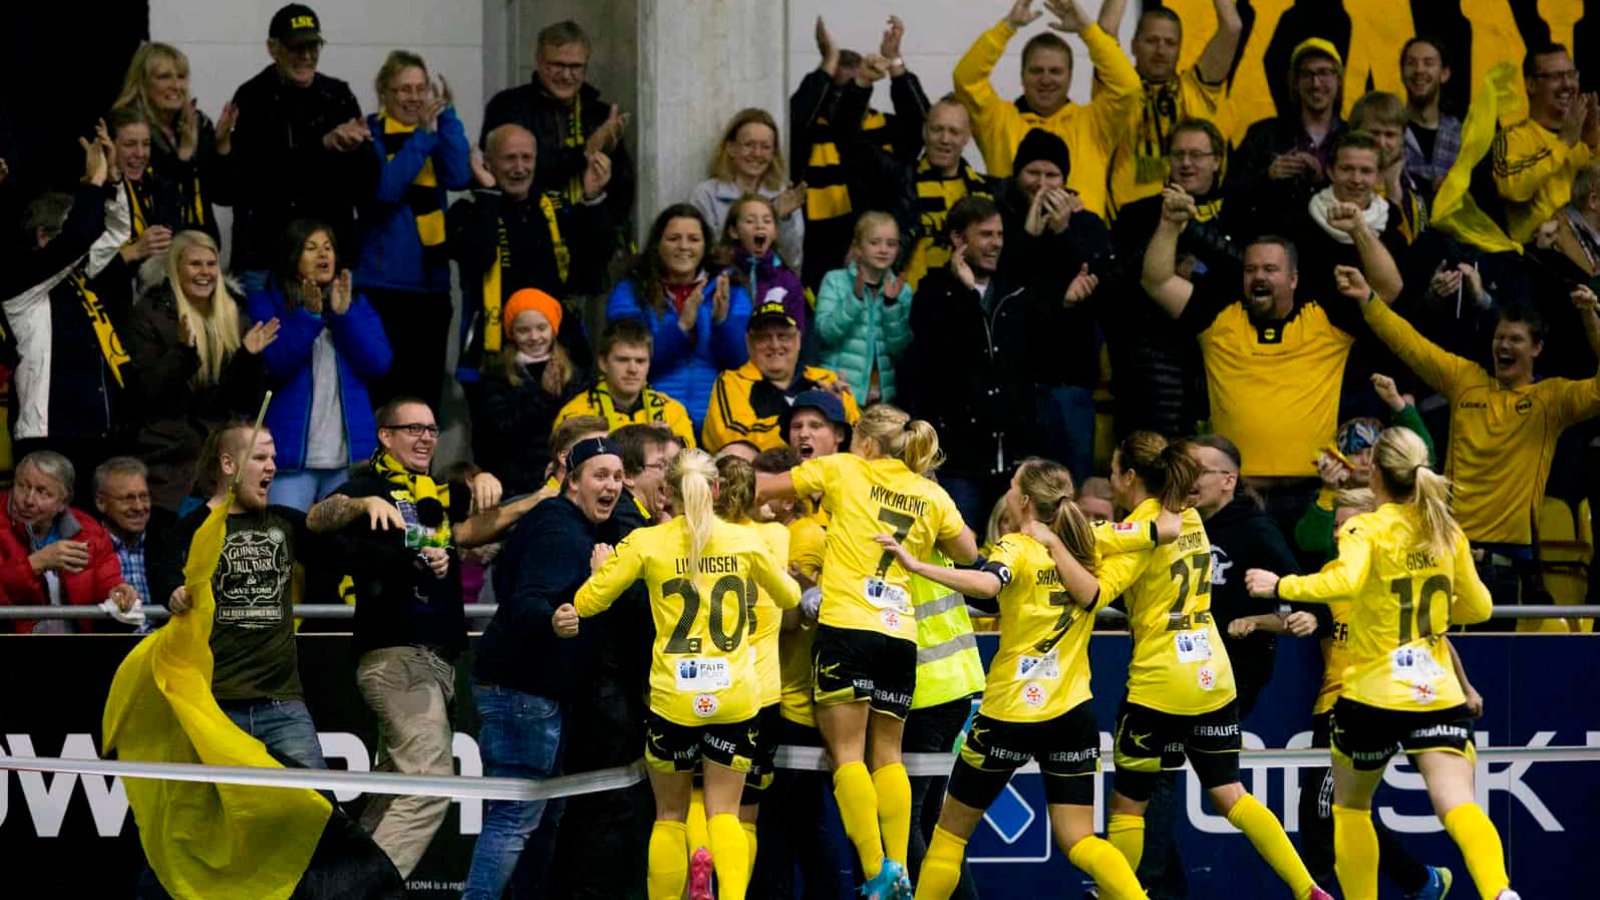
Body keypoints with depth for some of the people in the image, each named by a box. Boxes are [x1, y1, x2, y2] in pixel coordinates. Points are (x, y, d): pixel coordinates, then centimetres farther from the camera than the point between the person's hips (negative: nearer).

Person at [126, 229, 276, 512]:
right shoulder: (150, 316, 0)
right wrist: (183, 350, -22)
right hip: (170, 455, -4)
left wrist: (250, 357, -6)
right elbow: (143, 391, -9)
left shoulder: (234, 319, 13)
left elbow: (247, 402, 11)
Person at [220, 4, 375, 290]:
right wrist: (323, 145, -20)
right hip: (264, 257, -3)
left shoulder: (337, 96, 9)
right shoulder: (252, 98, -1)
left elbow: (367, 180, 5)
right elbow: (255, 173, -14)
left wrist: (352, 150, -17)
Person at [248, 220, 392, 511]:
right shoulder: (267, 302, 4)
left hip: (350, 454, 4)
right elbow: (275, 364, -10)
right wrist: (309, 318, -18)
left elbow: (379, 364, 1)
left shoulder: (356, 304, 15)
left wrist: (343, 315, -8)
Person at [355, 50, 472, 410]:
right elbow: (385, 189, -18)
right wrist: (423, 133, -18)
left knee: (428, 387, 9)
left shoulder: (438, 133, 11)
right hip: (385, 281, -5)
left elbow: (460, 177, -8)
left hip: (432, 278, 5)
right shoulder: (370, 135, -1)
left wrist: (446, 116, -11)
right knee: (389, 387, -8)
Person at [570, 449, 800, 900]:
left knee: (670, 816, 14)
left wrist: (601, 567, 19)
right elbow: (789, 596, 18)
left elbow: (586, 601, -1)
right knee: (724, 813, 6)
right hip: (735, 695, 1)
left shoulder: (646, 542, -3)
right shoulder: (745, 540, 3)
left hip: (673, 696, -1)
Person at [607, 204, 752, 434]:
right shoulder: (629, 293, 8)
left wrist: (722, 321, -13)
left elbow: (740, 361, 5)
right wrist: (682, 326, -16)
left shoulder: (730, 292, 14)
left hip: (715, 422, 2)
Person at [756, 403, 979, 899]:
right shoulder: (932, 496, 13)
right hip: (901, 635, 4)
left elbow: (762, 487, 11)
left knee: (848, 753, -3)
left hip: (846, 624, -4)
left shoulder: (843, 470, 6)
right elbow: (968, 554, 22)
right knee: (888, 755, 11)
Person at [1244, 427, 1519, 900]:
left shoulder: (1366, 529, -8)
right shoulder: (1449, 533, 8)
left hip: (1372, 693, -3)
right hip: (1439, 693, 3)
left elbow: (1344, 581, -29)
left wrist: (1281, 586, -17)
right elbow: (1478, 606, 18)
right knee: (1457, 805, -12)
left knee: (1350, 806, 20)